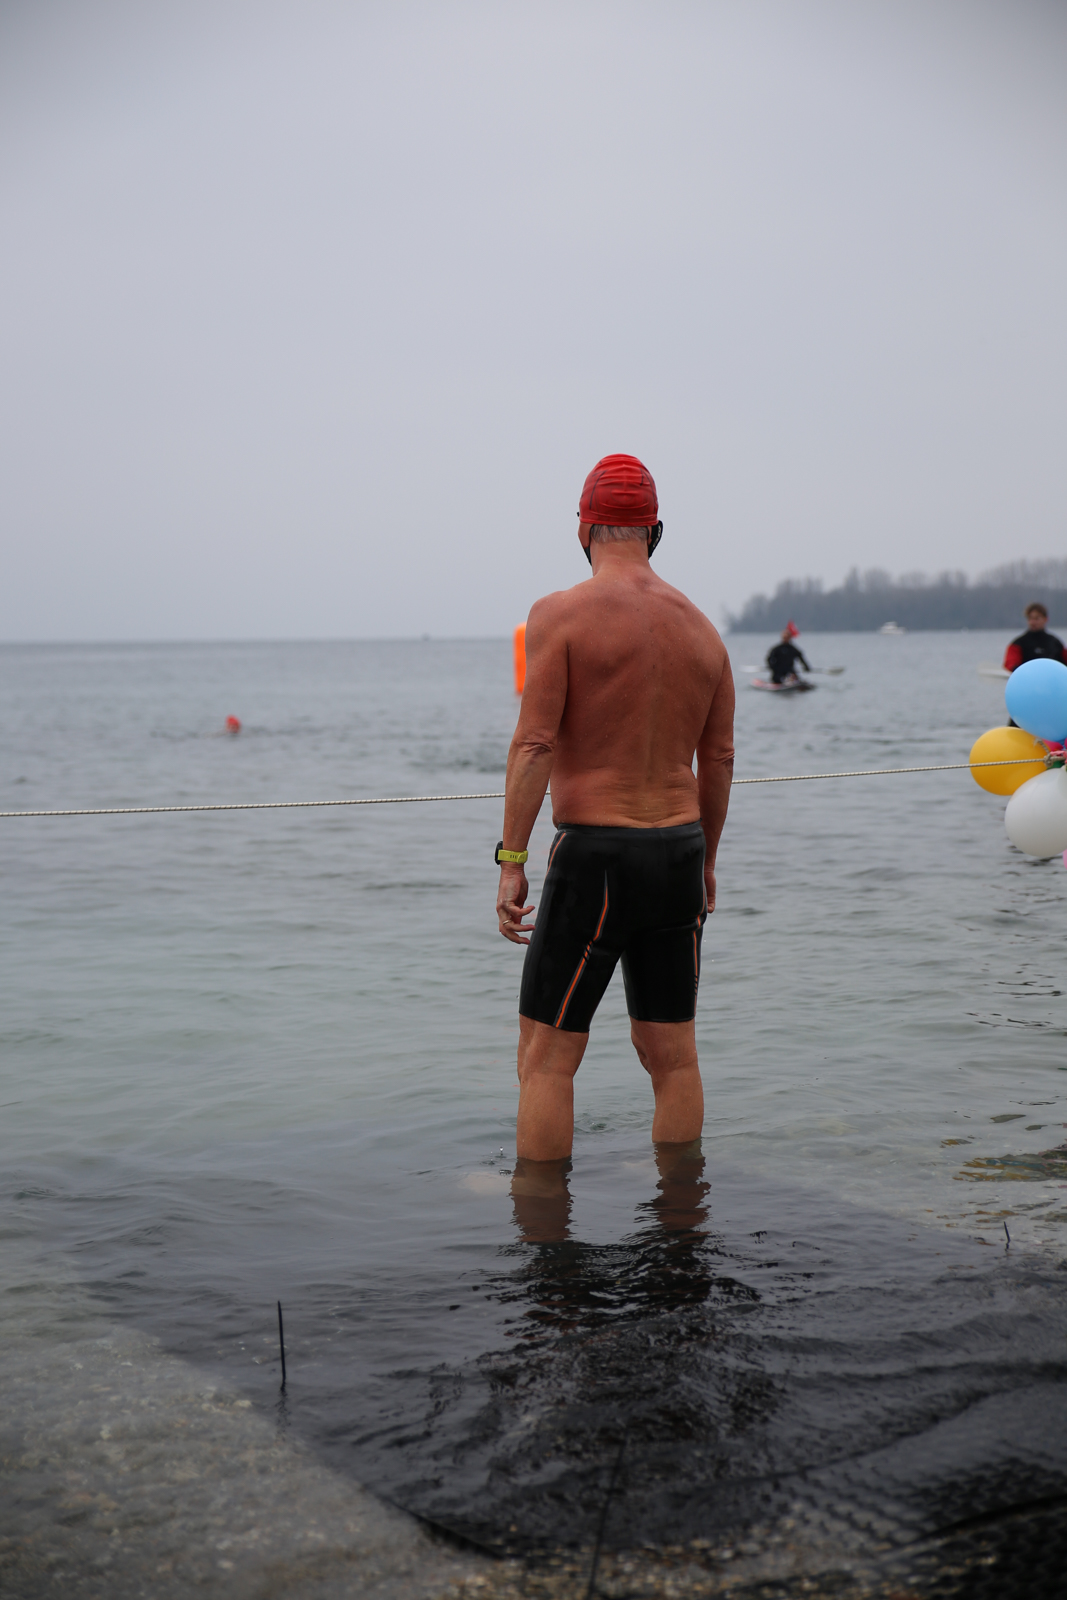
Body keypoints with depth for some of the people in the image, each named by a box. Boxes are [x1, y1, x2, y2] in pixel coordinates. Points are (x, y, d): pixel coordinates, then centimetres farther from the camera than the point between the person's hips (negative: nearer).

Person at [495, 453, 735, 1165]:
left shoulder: (561, 613, -9)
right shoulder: (700, 627, 9)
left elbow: (535, 745, -15)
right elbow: (719, 759, 13)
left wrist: (512, 860, -12)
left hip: (595, 854, -6)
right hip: (679, 850, 6)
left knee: (547, 1056, 3)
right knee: (673, 1053, 13)